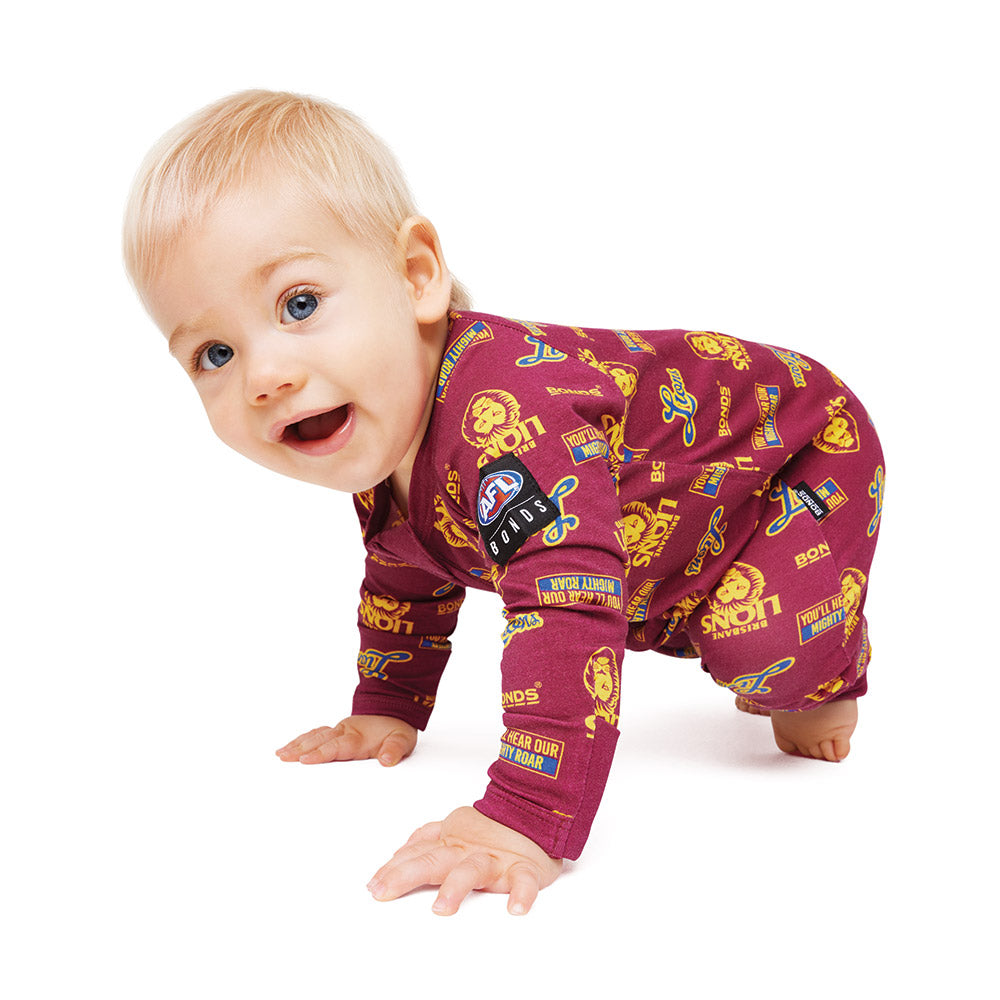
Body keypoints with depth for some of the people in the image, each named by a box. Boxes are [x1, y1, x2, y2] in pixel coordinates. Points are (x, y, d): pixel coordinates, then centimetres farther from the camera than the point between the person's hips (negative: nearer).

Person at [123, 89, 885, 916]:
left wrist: (527, 823, -57)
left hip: (811, 451, -8)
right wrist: (387, 711, 9)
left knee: (758, 639, -28)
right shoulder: (376, 449, -13)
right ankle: (773, 669, 40)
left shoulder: (502, 416, -45)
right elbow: (405, 581, 9)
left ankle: (827, 680, 6)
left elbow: (569, 611, -53)